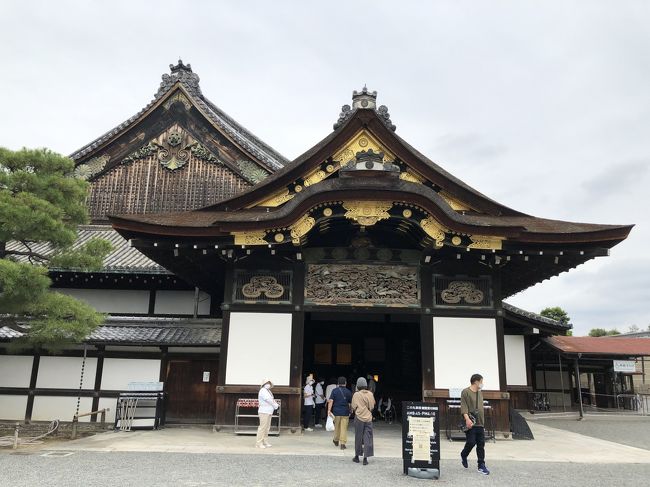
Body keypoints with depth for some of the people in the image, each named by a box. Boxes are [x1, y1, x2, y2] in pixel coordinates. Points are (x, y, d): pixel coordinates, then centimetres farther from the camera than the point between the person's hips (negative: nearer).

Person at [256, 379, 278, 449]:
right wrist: (276, 405, -6)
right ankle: (259, 443, -7)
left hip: (268, 412, 10)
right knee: (263, 427, -10)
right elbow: (268, 400, -17)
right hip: (264, 412, -10)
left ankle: (265, 442, 17)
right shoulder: (263, 390, -10)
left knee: (267, 427, 11)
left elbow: (272, 400, 19)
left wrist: (275, 404, -1)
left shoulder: (268, 391, 21)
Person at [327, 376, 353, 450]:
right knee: (344, 428, 2)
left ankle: (336, 440, 34)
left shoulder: (335, 390, -3)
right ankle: (343, 443, -1)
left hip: (336, 412, 1)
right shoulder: (348, 392, -2)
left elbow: (331, 401, -11)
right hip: (345, 412, -1)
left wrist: (329, 410, -13)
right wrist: (350, 411, 19)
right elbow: (350, 403, 5)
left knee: (337, 427, 18)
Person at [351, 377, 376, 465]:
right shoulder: (370, 394, -1)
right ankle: (365, 458, 1)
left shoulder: (356, 394, -9)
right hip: (368, 418, 2)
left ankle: (357, 456, 20)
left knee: (358, 438, 10)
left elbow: (353, 407, -3)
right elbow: (372, 407, 7)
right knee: (367, 438, 4)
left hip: (359, 418, -2)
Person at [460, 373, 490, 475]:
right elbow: (463, 407, -14)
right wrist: (467, 419, -26)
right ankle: (463, 456, 22)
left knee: (481, 444, 4)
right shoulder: (465, 392, -6)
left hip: (480, 424, 7)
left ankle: (481, 466, 10)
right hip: (470, 423, -7)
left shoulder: (480, 393, 18)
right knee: (471, 442, -7)